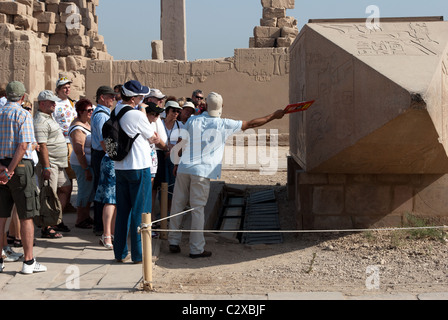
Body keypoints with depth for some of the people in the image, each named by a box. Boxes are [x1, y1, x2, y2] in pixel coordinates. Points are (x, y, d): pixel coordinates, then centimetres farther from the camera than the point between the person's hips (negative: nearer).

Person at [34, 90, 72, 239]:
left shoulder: (49, 117, 17)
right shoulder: (40, 121, -16)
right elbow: (42, 146, -22)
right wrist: (46, 167, -25)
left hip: (58, 164, 11)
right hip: (48, 164, -11)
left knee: (66, 188, 15)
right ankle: (46, 229, -2)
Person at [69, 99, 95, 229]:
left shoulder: (86, 123, 12)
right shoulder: (77, 128, -19)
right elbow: (79, 151, -23)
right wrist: (86, 169, -23)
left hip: (90, 163, 10)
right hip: (82, 164, -10)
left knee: (91, 190, 16)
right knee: (84, 191, -2)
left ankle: (86, 216, 28)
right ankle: (80, 220, 8)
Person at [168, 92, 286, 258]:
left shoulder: (192, 121, 3)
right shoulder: (224, 125, -4)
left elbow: (181, 143, 8)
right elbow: (250, 124, 3)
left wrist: (176, 163, 22)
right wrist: (273, 116, 13)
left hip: (184, 168, 3)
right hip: (202, 171, -3)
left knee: (177, 205, 11)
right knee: (197, 209, 0)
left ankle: (173, 242, 18)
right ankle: (196, 249, 4)